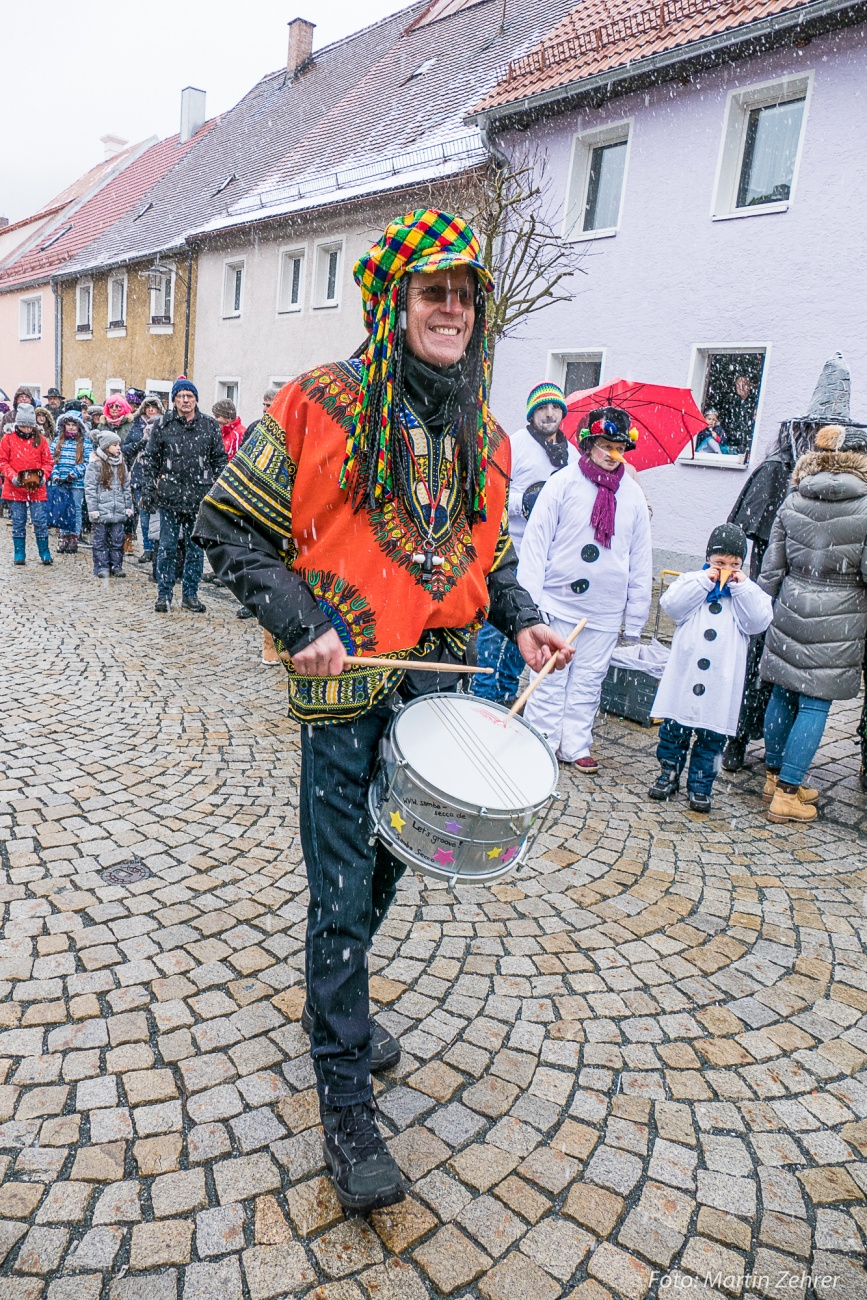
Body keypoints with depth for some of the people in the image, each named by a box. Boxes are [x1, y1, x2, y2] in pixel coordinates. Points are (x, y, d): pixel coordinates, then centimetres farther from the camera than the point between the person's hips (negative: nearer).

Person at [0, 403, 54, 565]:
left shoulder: (40, 439, 4)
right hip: (15, 488, 0)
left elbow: (48, 461, 6)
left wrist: (43, 476, -11)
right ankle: (19, 554, 15)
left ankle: (45, 553, 9)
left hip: (37, 488, 0)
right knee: (18, 523, 7)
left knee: (40, 522, -1)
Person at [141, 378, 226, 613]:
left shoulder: (210, 426, 5)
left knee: (196, 547, 8)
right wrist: (147, 490, -1)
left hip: (200, 498, 1)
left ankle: (190, 594, 19)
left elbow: (220, 460, 8)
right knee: (167, 547, 4)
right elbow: (149, 459, 6)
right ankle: (164, 594, 16)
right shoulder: (163, 425, 2)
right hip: (170, 496, -1)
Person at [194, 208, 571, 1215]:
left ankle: (332, 1005, 45)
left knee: (386, 862, 19)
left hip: (435, 678, 6)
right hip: (345, 681, -6)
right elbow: (229, 524, -6)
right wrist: (299, 622, -17)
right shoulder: (322, 403, -7)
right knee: (343, 892, 1)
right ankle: (345, 1103, 19)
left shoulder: (482, 434, 10)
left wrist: (521, 621, 3)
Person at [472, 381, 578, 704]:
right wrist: (524, 502, -24)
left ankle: (508, 690, 24)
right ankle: (484, 692, 10)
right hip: (510, 552, -5)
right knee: (496, 624, -2)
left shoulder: (571, 453, 13)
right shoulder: (514, 443, -5)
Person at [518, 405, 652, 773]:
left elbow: (640, 559, 11)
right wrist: (529, 599, -11)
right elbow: (536, 541, -4)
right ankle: (541, 741, 14)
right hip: (558, 602, -3)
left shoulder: (632, 495, 7)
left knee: (589, 681, 9)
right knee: (550, 678, 2)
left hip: (605, 611, 3)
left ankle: (575, 745, 21)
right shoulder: (563, 483, -3)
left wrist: (635, 617, 9)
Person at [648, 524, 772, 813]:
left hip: (722, 683, 0)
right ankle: (668, 776, 25)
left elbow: (758, 621, -8)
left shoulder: (748, 591, 8)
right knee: (673, 730, 8)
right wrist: (704, 581, -12)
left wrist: (741, 586, -10)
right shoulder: (692, 580, 5)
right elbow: (671, 605, -11)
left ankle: (701, 786, 20)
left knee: (711, 736, 7)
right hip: (684, 675, 0)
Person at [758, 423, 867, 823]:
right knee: (815, 704, 2)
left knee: (784, 694, 16)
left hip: (791, 610, 5)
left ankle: (775, 775, 30)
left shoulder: (792, 501, 2)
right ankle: (787, 793, 5)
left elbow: (771, 568, 5)